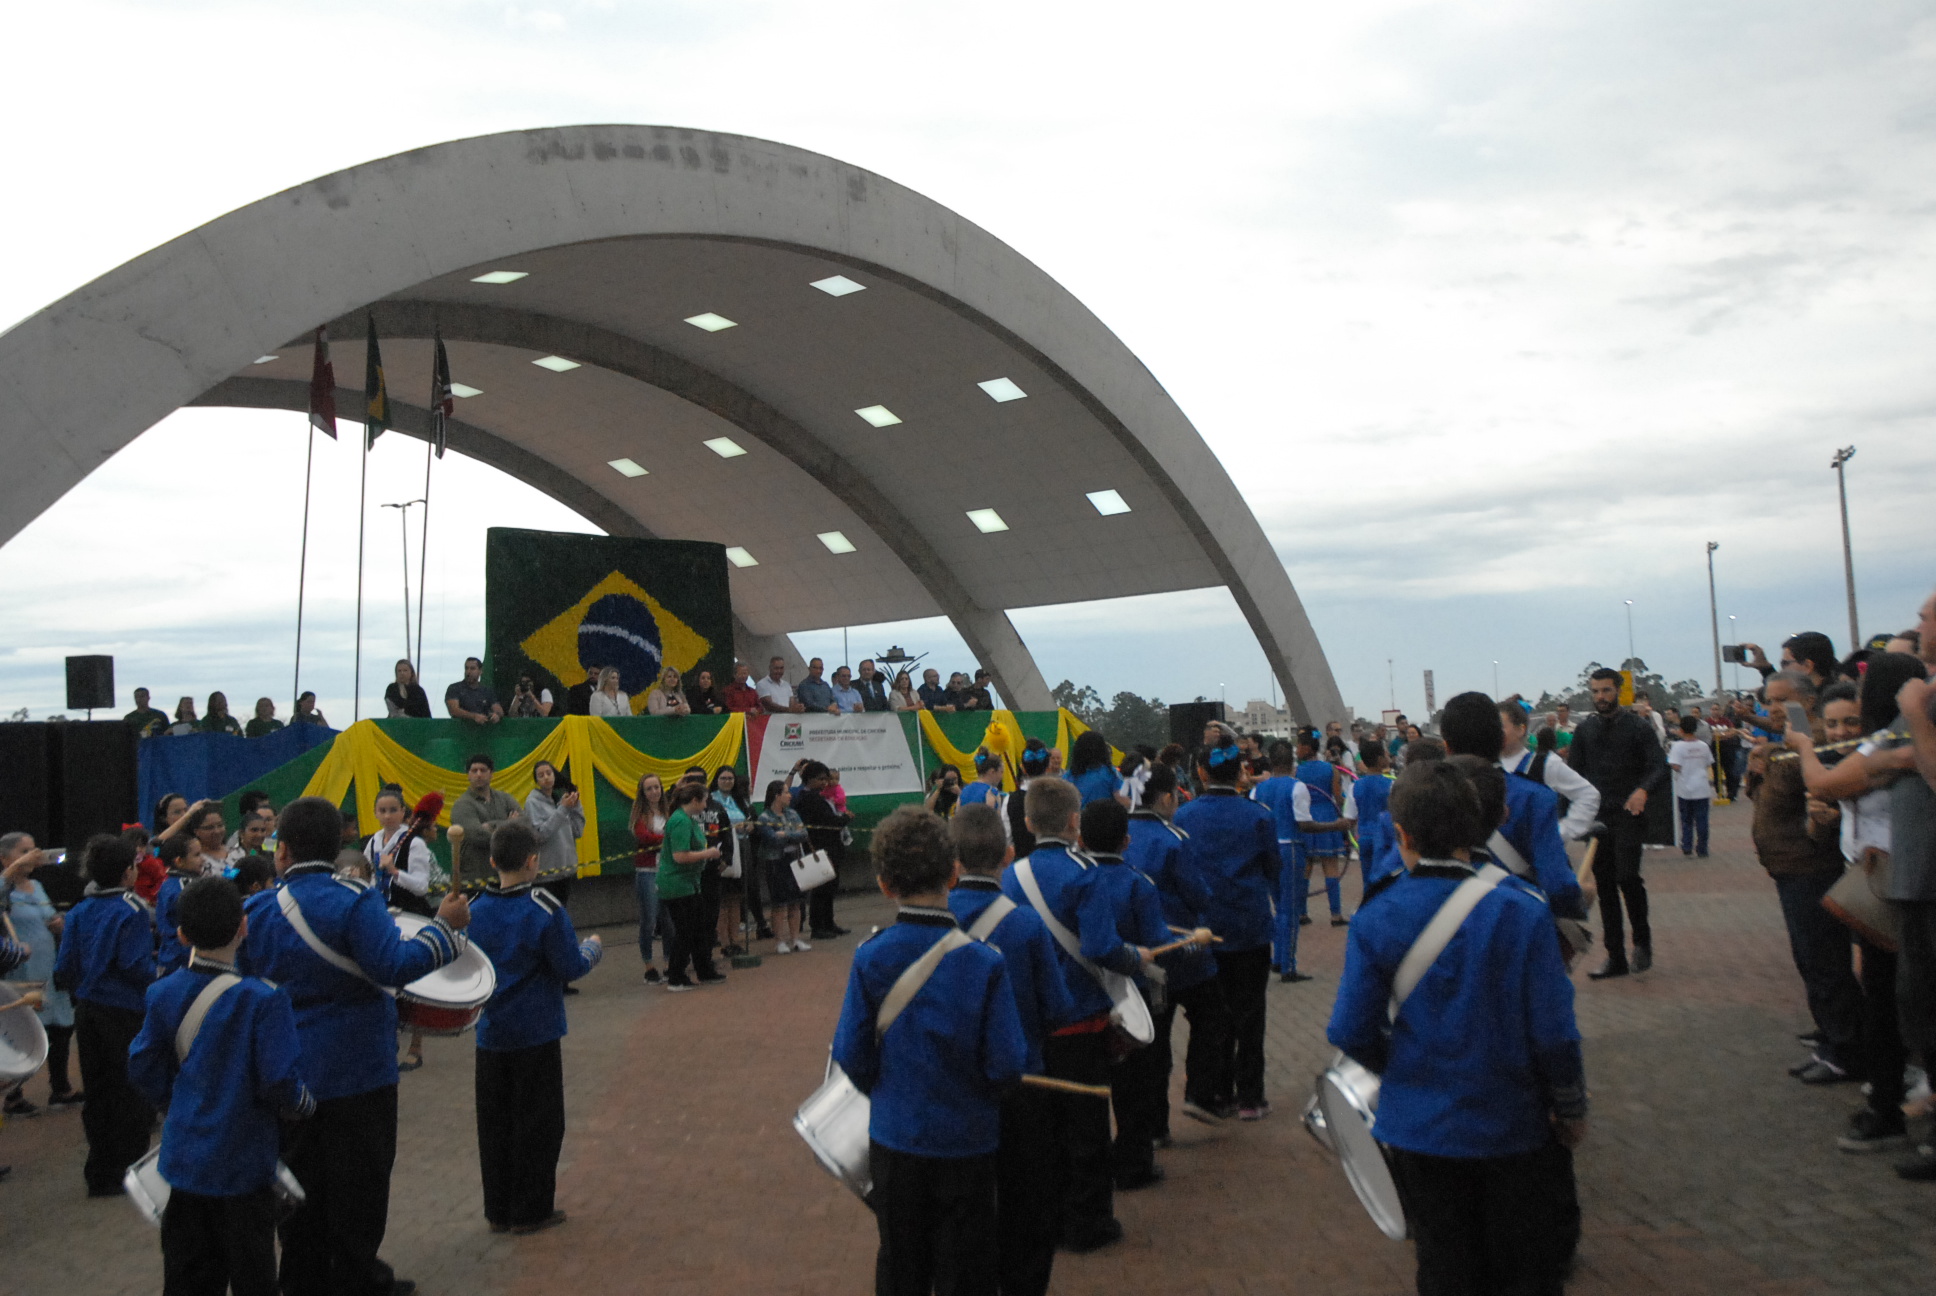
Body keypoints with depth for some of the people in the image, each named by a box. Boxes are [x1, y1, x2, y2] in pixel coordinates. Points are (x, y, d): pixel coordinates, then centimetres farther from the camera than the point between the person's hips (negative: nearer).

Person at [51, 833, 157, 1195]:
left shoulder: (79, 912, 4)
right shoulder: (132, 911, -14)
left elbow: (64, 969, 2)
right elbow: (136, 965, -21)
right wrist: (156, 975, -2)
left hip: (87, 1012, 6)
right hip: (126, 1013, -6)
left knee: (97, 1093, 15)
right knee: (132, 1097, 6)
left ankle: (100, 1174, 22)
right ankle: (127, 1174, 11)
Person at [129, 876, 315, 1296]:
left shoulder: (164, 993, -4)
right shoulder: (263, 999, -22)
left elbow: (142, 1065, 3)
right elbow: (279, 1079, -23)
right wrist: (304, 1105, -3)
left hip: (183, 1157, 5)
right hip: (242, 1163, -5)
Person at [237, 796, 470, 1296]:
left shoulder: (254, 912, -2)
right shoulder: (354, 902, -18)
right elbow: (393, 966, -26)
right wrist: (445, 926, -16)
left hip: (287, 1074, 4)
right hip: (356, 1069, -4)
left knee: (301, 1180, 18)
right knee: (358, 1180, 9)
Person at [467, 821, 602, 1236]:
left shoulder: (474, 910, -1)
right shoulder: (544, 909, -16)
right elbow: (570, 968, -14)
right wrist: (592, 948, 5)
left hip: (490, 1033, 5)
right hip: (535, 1034, -5)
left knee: (494, 1123, 14)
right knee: (537, 1122, 7)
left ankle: (498, 1210, 22)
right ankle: (531, 1211, 12)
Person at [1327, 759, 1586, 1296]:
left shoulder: (1375, 918, -13)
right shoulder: (1520, 912, -18)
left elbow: (1351, 1031, -13)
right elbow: (1554, 1032, -17)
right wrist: (1571, 1110, 0)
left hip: (1419, 1125, 1)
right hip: (1513, 1126, -1)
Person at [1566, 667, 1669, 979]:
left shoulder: (1638, 727, -1)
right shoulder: (1584, 729, 11)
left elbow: (1659, 766, -9)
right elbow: (1575, 773, 14)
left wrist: (1643, 789, -28)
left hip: (1628, 815, -4)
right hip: (1596, 817, 4)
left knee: (1627, 876, -17)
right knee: (1604, 886, 5)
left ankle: (1642, 939, 8)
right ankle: (1615, 957, 12)